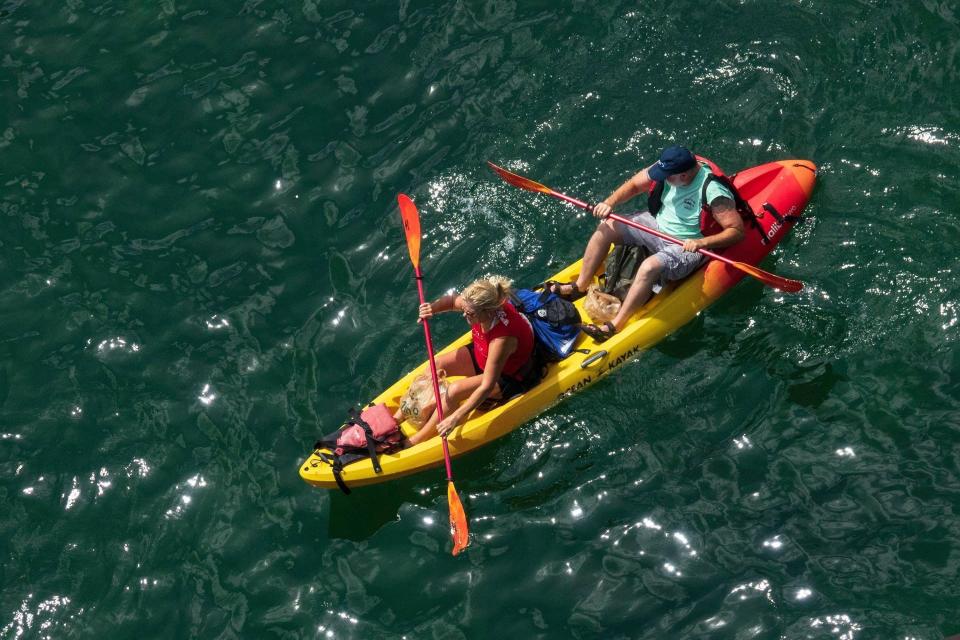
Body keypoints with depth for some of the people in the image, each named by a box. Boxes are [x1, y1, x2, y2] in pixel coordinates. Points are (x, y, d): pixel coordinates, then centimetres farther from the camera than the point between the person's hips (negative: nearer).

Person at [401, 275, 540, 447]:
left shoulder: (502, 338, -41)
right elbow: (452, 300, -1)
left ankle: (416, 440, -8)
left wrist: (455, 417, -38)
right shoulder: (481, 306, -23)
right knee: (437, 364, -6)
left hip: (509, 375, -8)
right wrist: (433, 307, -24)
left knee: (454, 391, -24)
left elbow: (487, 387, -38)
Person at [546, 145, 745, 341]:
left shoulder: (713, 192, -28)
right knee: (606, 227, -1)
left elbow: (737, 231, -25)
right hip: (658, 225, 8)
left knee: (650, 267, -34)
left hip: (687, 247, -8)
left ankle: (615, 326, -27)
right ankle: (579, 287, 9)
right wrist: (609, 203, -14)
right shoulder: (668, 168, -11)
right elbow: (634, 185, 2)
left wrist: (701, 242, -36)